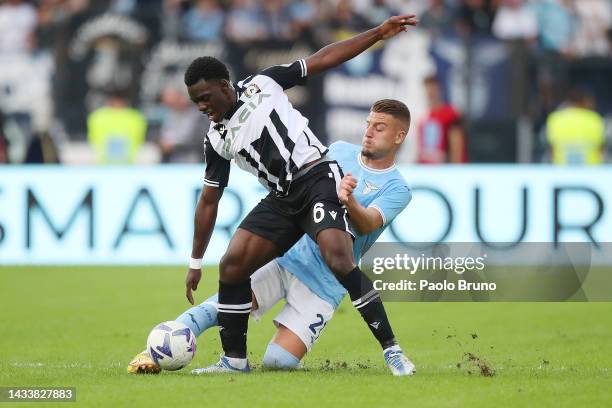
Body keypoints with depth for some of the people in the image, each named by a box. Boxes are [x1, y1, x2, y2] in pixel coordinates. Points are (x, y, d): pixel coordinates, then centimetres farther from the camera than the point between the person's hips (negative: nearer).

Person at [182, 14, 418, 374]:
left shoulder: (261, 85, -1)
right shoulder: (217, 140, 11)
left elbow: (323, 60, 1)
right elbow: (209, 200, 18)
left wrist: (379, 33, -5)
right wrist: (196, 262, 20)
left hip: (317, 178, -6)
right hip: (283, 199, 6)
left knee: (339, 259, -26)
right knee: (231, 266, -6)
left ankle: (391, 350, -23)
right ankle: (235, 359, 6)